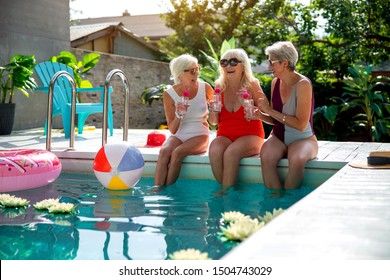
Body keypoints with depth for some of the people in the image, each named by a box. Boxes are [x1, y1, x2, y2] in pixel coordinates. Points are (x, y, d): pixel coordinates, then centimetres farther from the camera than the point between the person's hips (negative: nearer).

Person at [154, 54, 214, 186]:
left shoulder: (205, 88, -2)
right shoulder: (169, 94, -4)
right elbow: (172, 130, -3)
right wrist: (178, 114, -22)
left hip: (199, 136, -1)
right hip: (179, 136, 1)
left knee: (177, 152, -31)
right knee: (164, 152, -31)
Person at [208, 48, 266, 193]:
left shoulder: (252, 85, -5)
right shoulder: (220, 85, 6)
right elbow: (213, 122, 10)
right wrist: (213, 110, -12)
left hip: (250, 134, -3)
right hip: (225, 135, 3)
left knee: (231, 153, -33)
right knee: (214, 151, -29)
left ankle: (225, 192, -20)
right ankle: (225, 188, -14)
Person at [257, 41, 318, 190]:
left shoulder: (303, 84, -13)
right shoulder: (276, 82, 6)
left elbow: (301, 124, -19)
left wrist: (270, 111, -16)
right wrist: (259, 115, -6)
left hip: (302, 139, -4)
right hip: (279, 137, 4)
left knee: (297, 159, -37)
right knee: (266, 157, -29)